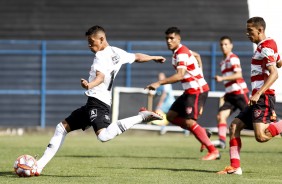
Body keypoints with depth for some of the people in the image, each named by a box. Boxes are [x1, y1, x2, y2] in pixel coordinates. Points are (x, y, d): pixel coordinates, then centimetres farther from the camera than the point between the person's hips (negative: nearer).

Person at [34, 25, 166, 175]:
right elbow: (137, 57, 29)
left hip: (98, 102, -11)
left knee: (103, 136, -33)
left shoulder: (101, 56, -12)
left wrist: (90, 85, -50)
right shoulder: (117, 52, 15)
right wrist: (155, 57, 47)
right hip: (93, 103, 11)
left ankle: (141, 117, -21)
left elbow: (101, 76, -29)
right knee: (62, 127, 13)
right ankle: (40, 165, 12)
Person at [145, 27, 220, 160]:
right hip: (190, 91, 10)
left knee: (189, 122, -16)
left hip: (197, 90, -10)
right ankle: (203, 133, 13)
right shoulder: (178, 52, 12)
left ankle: (213, 151, -11)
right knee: (171, 116, 10)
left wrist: (159, 83, -39)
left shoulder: (182, 53, -19)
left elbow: (180, 75, -33)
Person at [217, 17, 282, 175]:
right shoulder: (263, 46, 18)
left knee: (261, 136, -23)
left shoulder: (266, 47, -11)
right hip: (258, 98, 10)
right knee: (235, 126, 3)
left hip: (264, 97, -10)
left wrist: (258, 94, -26)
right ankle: (235, 166, 0)